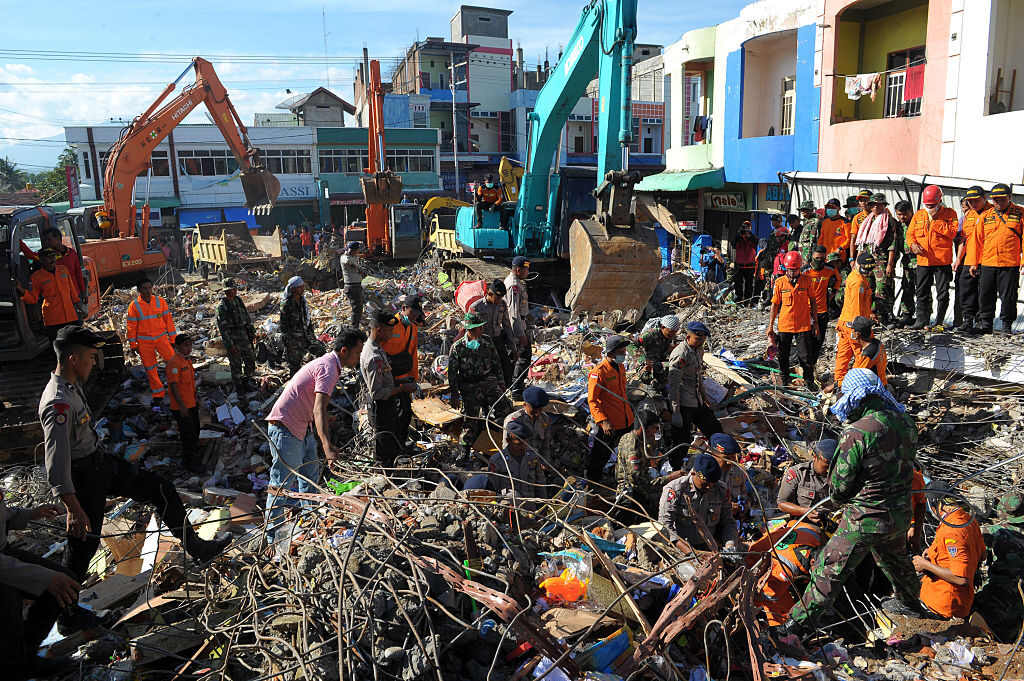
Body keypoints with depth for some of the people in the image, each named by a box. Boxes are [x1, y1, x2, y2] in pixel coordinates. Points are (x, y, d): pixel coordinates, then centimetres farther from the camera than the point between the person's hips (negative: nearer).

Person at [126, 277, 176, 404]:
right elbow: (131, 326, 2)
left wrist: (173, 339, 5)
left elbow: (168, 320, 5)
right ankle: (158, 396, 19)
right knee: (150, 369, 6)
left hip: (161, 338, 0)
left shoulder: (160, 301, -1)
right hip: (144, 341, 0)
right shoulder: (134, 305, -4)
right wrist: (133, 345, 3)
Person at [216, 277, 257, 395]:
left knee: (251, 360, 11)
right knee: (236, 364, 5)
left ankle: (247, 382, 30)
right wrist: (230, 344, -18)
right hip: (232, 339, -6)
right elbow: (222, 327, -17)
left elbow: (248, 318, 15)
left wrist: (252, 333, 13)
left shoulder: (239, 300, 5)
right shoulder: (222, 306, -16)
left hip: (244, 337, 6)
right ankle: (238, 387, 20)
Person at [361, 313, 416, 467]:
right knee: (385, 454, 3)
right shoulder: (374, 357, -27)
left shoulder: (377, 348, 6)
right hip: (380, 409, -10)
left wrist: (400, 382, 9)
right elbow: (376, 392, -26)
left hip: (388, 407, 10)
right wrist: (402, 388, -20)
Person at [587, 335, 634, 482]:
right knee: (601, 456, 6)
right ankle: (592, 484, 25)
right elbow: (592, 401, -18)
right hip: (610, 425, -8)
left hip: (626, 421, 8)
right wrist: (603, 421, -27)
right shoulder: (598, 372, -19)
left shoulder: (621, 367, 7)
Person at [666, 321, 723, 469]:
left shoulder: (699, 349, 7)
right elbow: (673, 385, -22)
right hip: (683, 405, -9)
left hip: (697, 401, 9)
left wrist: (705, 396, 26)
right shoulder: (680, 355, -22)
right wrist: (676, 413, -22)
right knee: (681, 442, -1)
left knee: (715, 429, 20)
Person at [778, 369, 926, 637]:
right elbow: (905, 466, 10)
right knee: (896, 558, 34)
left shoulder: (856, 433, -25)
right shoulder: (905, 423, -3)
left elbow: (839, 486, -16)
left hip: (866, 518, -7)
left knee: (829, 571, 1)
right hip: (901, 512, 7)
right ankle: (909, 602, 58)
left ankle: (799, 624, 8)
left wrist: (840, 498, 6)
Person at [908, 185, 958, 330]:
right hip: (923, 260, 4)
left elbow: (952, 232, -13)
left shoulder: (949, 214, 0)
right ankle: (921, 320, 15)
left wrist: (935, 221, -16)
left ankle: (939, 321, 10)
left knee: (942, 293, 1)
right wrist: (913, 244, -8)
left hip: (942, 260, -3)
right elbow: (910, 233, 12)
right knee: (922, 293, 7)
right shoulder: (918, 215, 10)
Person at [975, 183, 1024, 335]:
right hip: (987, 263, 2)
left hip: (1010, 264, -2)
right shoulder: (985, 216, 10)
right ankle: (985, 323, 16)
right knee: (985, 295, 6)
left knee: (1009, 296, 2)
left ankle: (1007, 325, 14)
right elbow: (978, 240, 12)